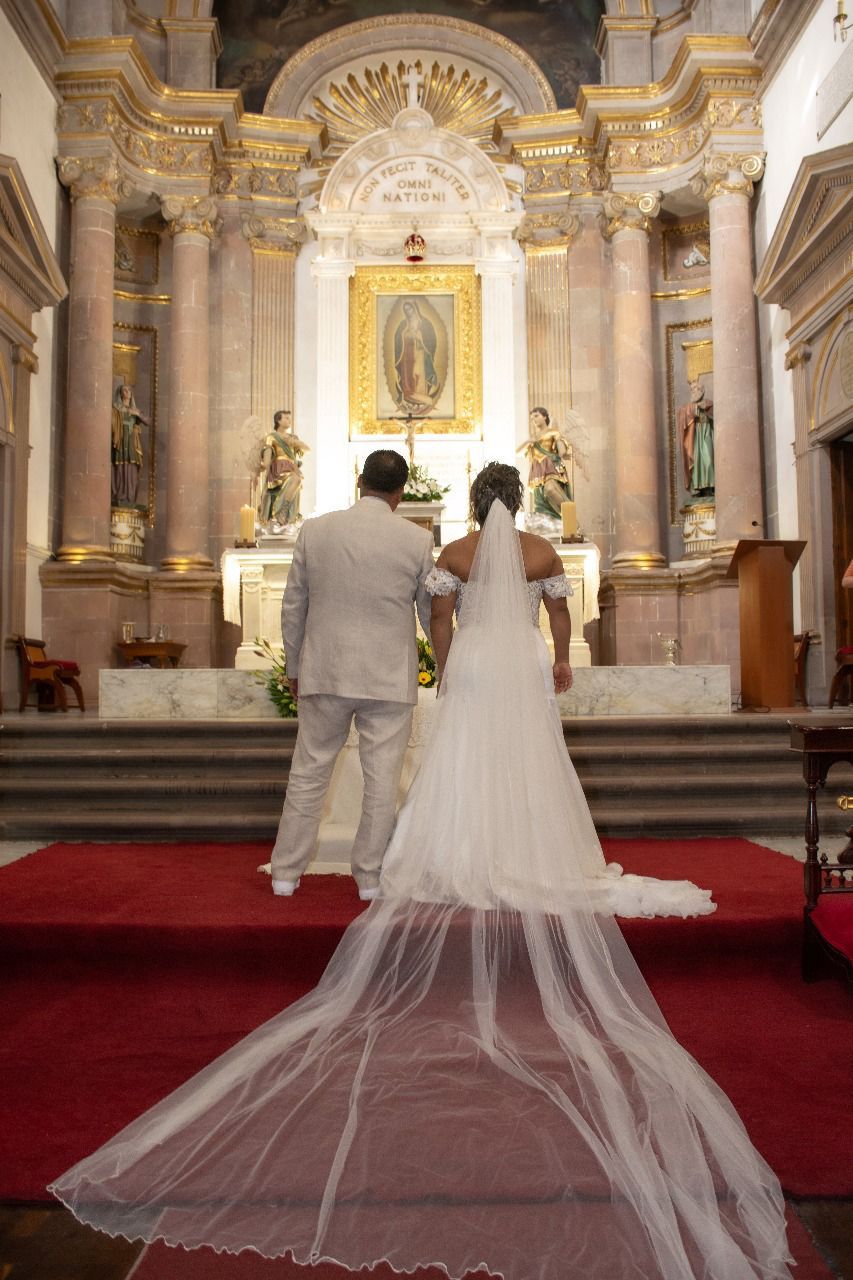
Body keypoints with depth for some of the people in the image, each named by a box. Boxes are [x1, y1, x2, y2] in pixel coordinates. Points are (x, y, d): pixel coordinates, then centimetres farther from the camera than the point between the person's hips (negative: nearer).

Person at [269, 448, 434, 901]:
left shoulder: (314, 531, -1)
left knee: (308, 775, 13)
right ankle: (370, 877, 18)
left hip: (324, 674, 2)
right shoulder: (417, 540, -4)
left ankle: (286, 873, 23)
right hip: (390, 678, -1)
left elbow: (293, 608, 4)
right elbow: (433, 613, 3)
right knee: (382, 782, 8)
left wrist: (294, 667, 16)